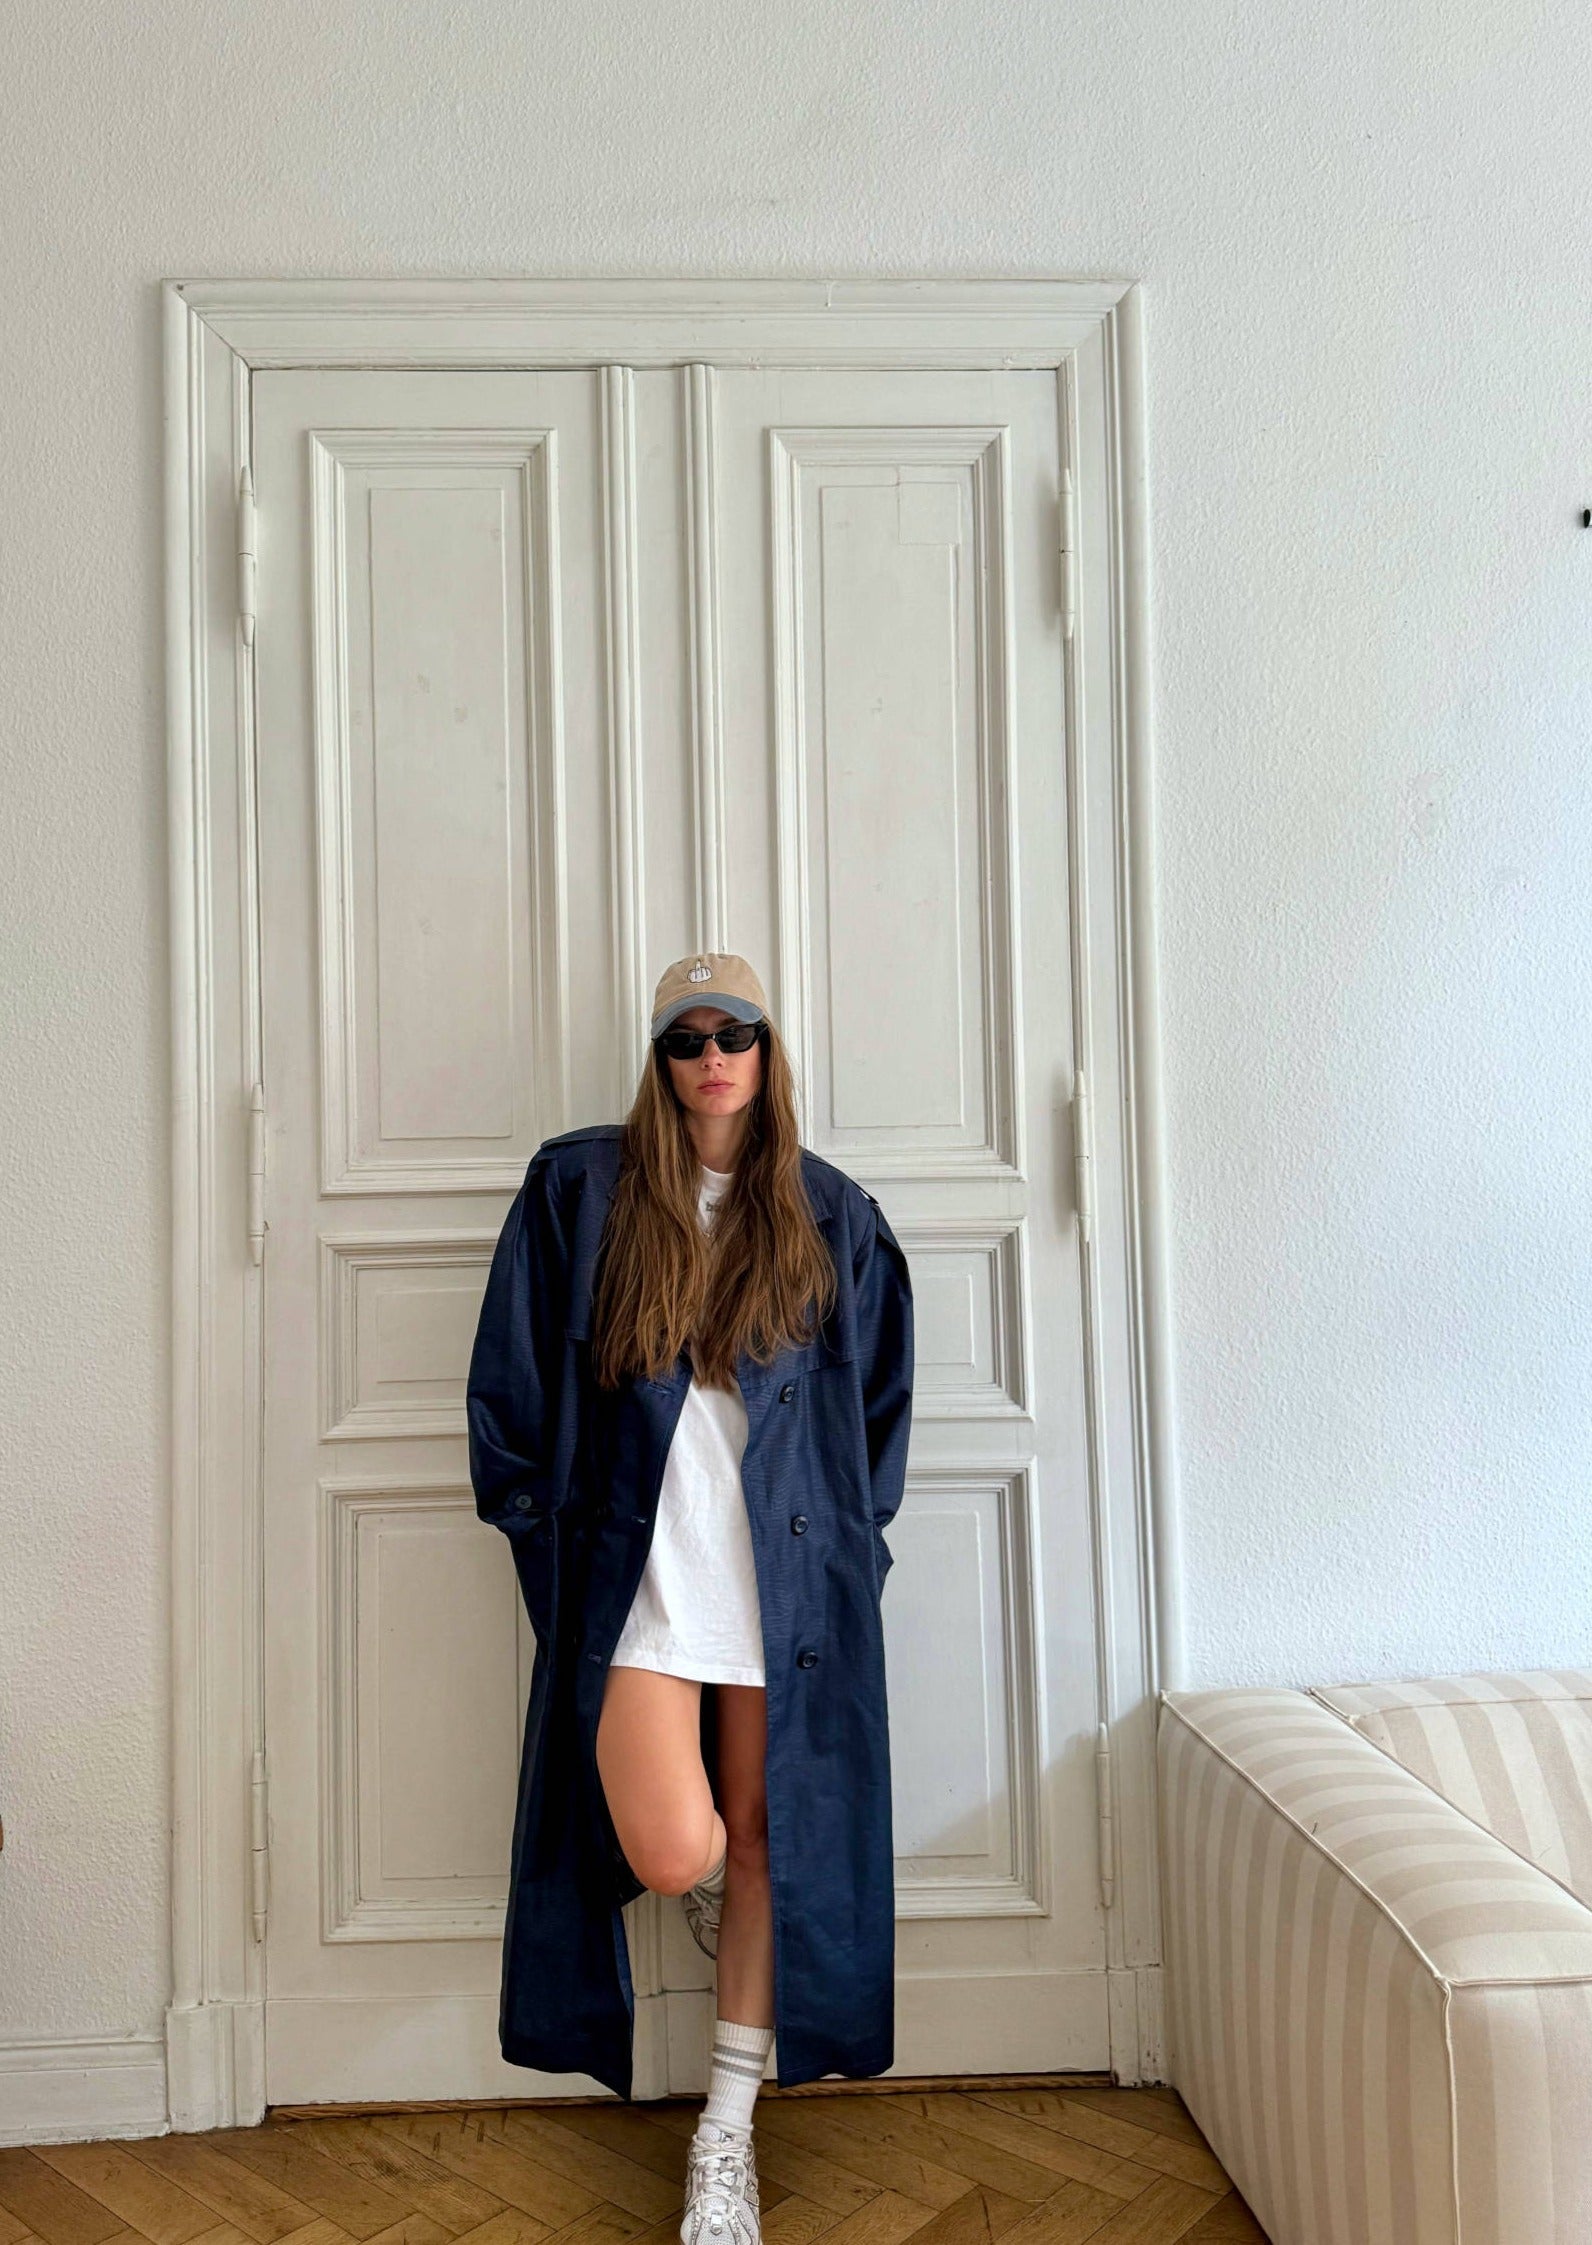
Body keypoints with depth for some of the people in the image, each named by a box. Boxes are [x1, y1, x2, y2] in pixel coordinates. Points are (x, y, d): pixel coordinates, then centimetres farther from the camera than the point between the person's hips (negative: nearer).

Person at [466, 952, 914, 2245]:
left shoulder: (832, 1216, 6)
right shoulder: (579, 1188, 1)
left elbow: (881, 1398, 13)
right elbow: (512, 1379, 4)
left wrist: (851, 1536, 7)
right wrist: (541, 1528, 2)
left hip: (788, 1577, 2)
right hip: (636, 1568, -1)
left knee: (767, 1842, 8)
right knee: (671, 1855, -10)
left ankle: (728, 2139, 29)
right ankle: (713, 1886, 31)